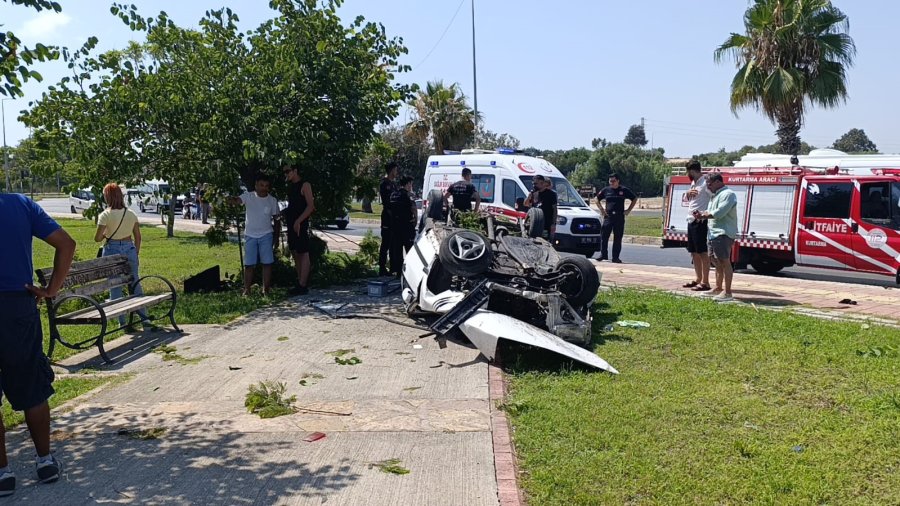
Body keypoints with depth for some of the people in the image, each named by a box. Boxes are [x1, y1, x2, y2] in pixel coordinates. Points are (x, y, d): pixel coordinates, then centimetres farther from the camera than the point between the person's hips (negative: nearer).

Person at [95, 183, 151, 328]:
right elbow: (138, 237, 6)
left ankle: (122, 322, 7)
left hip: (112, 251, -3)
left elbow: (97, 238, -10)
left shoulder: (105, 215, -10)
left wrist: (105, 234, 10)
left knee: (115, 287, 6)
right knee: (135, 284, 9)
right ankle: (144, 318, 5)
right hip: (130, 249, 3)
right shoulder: (131, 214, 2)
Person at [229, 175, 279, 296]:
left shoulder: (272, 201, 0)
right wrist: (231, 199, -51)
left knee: (267, 263, -2)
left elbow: (276, 219, 7)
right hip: (250, 235, -1)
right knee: (248, 264, 3)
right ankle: (246, 290, 11)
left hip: (266, 235, 1)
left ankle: (266, 289, 7)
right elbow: (237, 201, -26)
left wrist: (277, 238, 5)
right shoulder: (248, 196, -5)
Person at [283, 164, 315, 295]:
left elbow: (310, 206, -13)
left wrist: (298, 221, -20)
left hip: (301, 224, -9)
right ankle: (300, 282, 17)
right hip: (291, 224, 9)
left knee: (303, 253, -7)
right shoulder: (290, 186, 17)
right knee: (295, 253, 10)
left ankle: (303, 286, -9)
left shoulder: (304, 185, -6)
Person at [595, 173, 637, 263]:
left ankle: (615, 257, 8)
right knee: (604, 236, -7)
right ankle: (603, 255, 4)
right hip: (608, 216, 1)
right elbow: (597, 199, 19)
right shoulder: (606, 190, 6)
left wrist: (628, 210, 5)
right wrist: (601, 209, 7)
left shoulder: (624, 190, 3)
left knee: (618, 238, 2)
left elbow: (635, 199, 12)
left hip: (620, 217, -1)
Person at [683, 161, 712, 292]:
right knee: (694, 252, 14)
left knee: (703, 252, -6)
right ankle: (698, 279, 24)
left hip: (701, 221, -10)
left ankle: (705, 282, -3)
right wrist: (687, 193, 6)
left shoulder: (706, 183, -13)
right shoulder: (693, 183, 16)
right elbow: (686, 199, 27)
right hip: (691, 221, 10)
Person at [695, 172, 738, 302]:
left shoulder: (728, 194, -11)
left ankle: (727, 292, -10)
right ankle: (718, 288, 27)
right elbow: (711, 212, 21)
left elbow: (719, 213, -21)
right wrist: (701, 214, 1)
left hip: (723, 233, -11)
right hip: (713, 233, 11)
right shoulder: (715, 195, 21)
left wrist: (703, 216, -9)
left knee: (725, 262, -10)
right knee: (717, 262, 16)